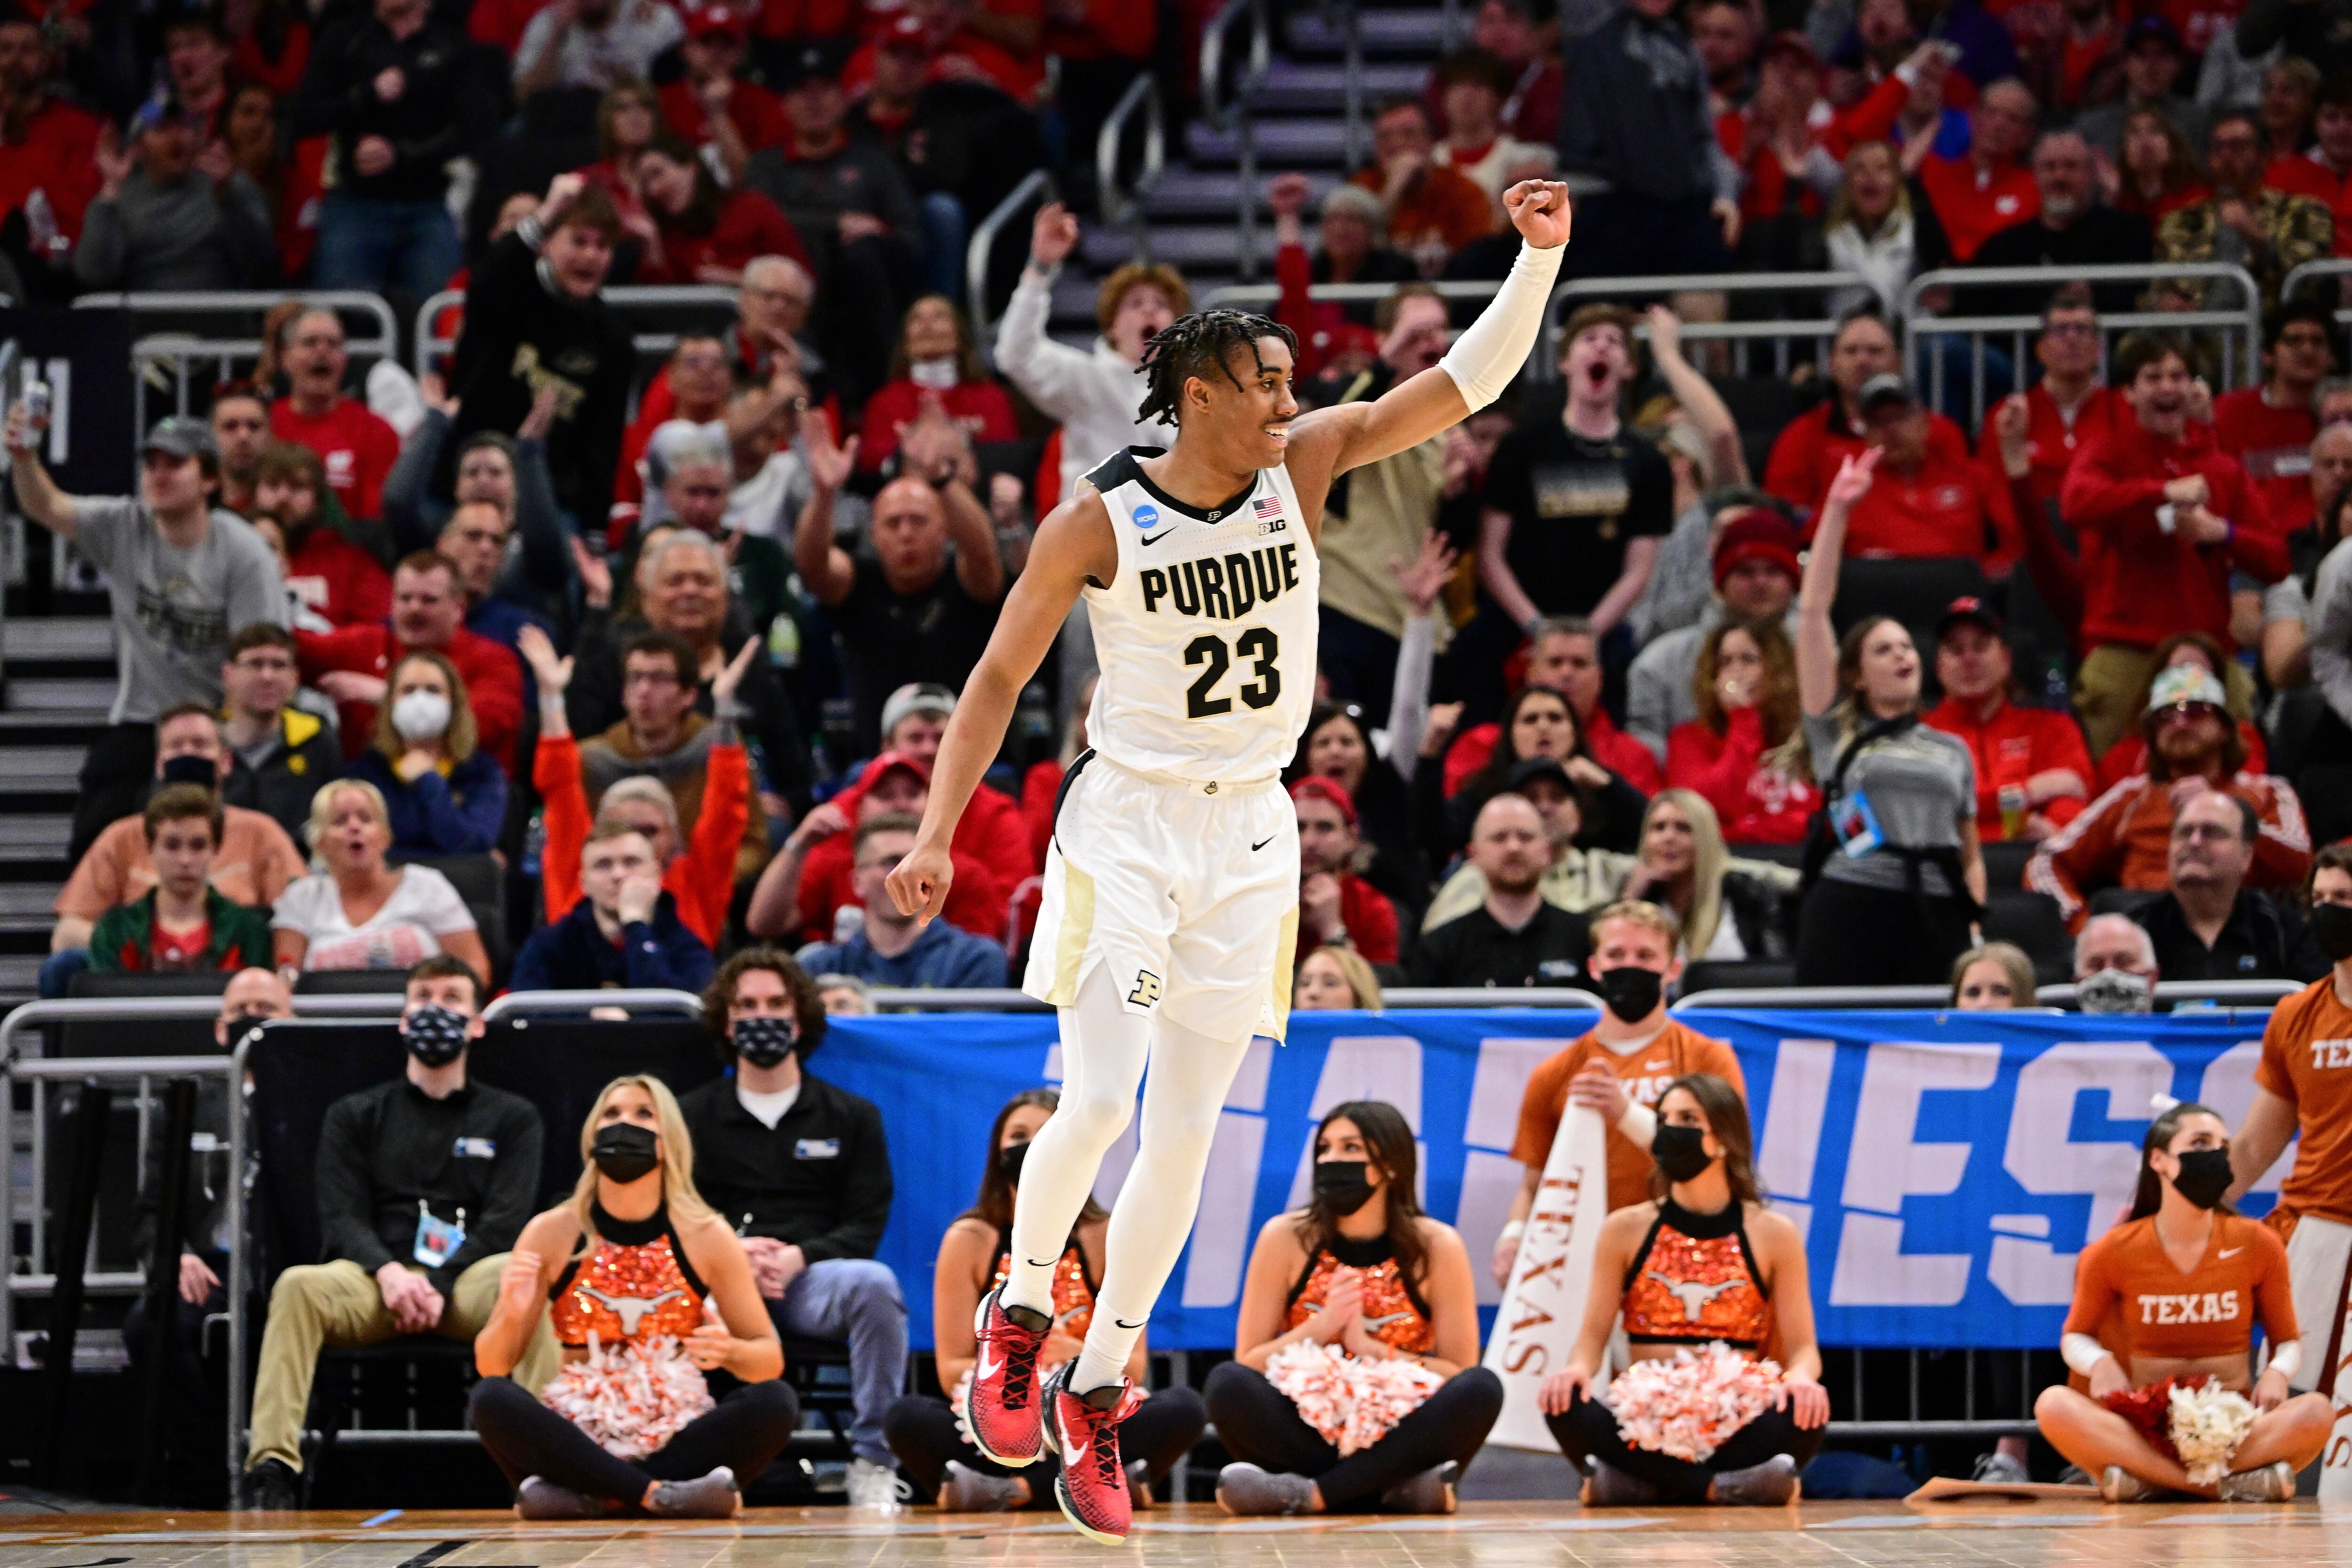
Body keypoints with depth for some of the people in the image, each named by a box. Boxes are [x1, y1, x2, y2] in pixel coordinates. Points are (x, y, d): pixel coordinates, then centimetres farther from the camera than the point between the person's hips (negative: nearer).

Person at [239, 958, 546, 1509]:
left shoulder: (511, 1119, 21)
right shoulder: (354, 1117, 23)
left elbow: (505, 1220, 4)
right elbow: (342, 1219, 8)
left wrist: (439, 1285, -15)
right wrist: (389, 1272, -16)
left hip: (468, 1279, -1)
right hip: (374, 1278, 1)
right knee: (299, 1286, -34)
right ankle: (272, 1468, -43)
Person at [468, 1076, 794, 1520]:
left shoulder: (708, 1237, 1)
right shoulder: (551, 1234, 0)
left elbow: (770, 1361, 5)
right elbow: (490, 1365, 0)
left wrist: (730, 1352, -18)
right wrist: (513, 1317, -22)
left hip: (674, 1440, 1)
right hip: (579, 1440, -1)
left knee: (775, 1402, -26)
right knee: (492, 1398, -29)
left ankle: (588, 1496, -29)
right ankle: (661, 1495, -32)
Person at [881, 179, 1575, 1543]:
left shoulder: (1303, 465, -1)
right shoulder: (1094, 529, -9)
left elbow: (1466, 386, -5)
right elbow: (1000, 678, -2)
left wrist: (1540, 260, -17)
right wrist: (938, 835, -8)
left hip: (1251, 836, 4)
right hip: (1129, 827, -4)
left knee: (1185, 1142, 4)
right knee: (1096, 1108, -17)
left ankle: (1096, 1394, 14)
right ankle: (1019, 1318, 10)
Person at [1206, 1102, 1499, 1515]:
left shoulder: (1436, 1247, -1)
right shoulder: (1286, 1239, 0)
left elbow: (1460, 1373, -3)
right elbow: (1248, 1363, -1)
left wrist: (1368, 1345, -15)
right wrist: (1321, 1327, -18)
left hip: (1398, 1439, 0)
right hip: (1306, 1433, 0)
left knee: (1483, 1388, -29)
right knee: (1227, 1384, -28)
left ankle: (1309, 1494, -33)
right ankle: (1398, 1490, -33)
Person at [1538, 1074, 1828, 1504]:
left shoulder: (1774, 1236, 8)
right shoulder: (1625, 1231, 10)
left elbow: (1801, 1346, 4)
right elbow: (1593, 1334, 5)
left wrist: (1801, 1377, -22)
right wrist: (1577, 1369, -20)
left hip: (1735, 1429, -1)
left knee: (1804, 1413, -34)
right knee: (1566, 1406, -32)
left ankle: (1635, 1482, -26)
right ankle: (1724, 1487, -32)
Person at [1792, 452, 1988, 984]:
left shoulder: (1953, 751, 23)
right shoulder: (1837, 730, 13)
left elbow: (1971, 855, 24)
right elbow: (1813, 609, 6)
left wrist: (1975, 927, 6)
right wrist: (1836, 509, 3)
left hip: (1934, 916, 3)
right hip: (1852, 906, -3)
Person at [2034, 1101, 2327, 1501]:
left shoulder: (2258, 1245, 4)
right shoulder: (2112, 1253, 3)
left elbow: (2288, 1341, 12)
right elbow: (2076, 1337, 13)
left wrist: (2278, 1371, -12)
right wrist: (2098, 1362, -11)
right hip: (2144, 1430, 0)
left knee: (2317, 1412, -31)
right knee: (2054, 1404, -31)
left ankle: (2149, 1481, -29)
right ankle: (2234, 1486, -34)